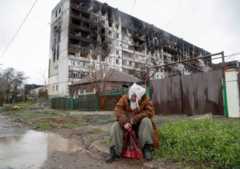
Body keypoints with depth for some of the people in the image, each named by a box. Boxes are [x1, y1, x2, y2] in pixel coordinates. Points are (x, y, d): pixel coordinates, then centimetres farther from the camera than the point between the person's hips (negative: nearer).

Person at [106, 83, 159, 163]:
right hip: (126, 124, 2)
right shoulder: (124, 99, -4)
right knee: (115, 126, -24)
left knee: (146, 121, -31)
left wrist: (134, 119, -26)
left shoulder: (145, 100, -6)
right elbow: (118, 110, -16)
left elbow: (150, 111, -19)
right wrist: (125, 122, -34)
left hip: (139, 124, -1)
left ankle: (147, 148, -20)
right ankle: (115, 151, -14)